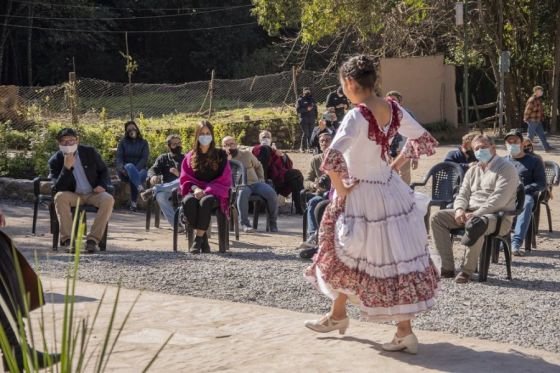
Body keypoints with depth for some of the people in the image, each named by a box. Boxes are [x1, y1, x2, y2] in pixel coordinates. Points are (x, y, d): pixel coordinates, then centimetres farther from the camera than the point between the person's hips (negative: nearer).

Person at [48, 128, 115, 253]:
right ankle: (67, 240, -32)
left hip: (93, 193, 1)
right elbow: (58, 188, -15)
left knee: (108, 199, -31)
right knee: (60, 196, -34)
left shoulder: (89, 152, 1)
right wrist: (67, 167, -26)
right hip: (73, 196, -1)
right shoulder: (55, 161, -5)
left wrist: (102, 185, -7)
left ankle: (93, 239, -30)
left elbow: (103, 170, 13)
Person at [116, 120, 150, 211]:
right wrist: (122, 169, -19)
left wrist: (136, 169, -19)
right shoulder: (123, 142, 14)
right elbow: (119, 157, 2)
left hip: (138, 170, 0)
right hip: (125, 171, 0)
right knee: (130, 166, -36)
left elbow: (144, 159, -2)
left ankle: (133, 202, -40)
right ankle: (140, 187, -64)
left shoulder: (143, 143, 12)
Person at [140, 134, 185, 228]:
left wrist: (179, 174, -16)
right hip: (167, 190, 1)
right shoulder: (163, 158, 21)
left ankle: (152, 191, -30)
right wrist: (152, 176, -21)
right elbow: (153, 169, 4)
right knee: (160, 196, -36)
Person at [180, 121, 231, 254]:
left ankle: (198, 239, -32)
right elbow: (185, 178, 11)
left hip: (215, 193, -2)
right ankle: (204, 237, -24)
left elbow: (224, 179, 2)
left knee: (205, 201, -40)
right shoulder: (190, 156, 15)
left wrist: (207, 191, -13)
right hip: (195, 191, 2)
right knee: (188, 201, -36)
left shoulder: (220, 155, 9)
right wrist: (195, 188, -12)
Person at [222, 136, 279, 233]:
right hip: (240, 186, -3)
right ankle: (245, 223, -35)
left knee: (271, 193, -25)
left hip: (255, 183, 3)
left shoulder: (247, 154, 14)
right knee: (242, 193, -41)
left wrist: (261, 180, 13)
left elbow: (258, 166, 25)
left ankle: (272, 221, -9)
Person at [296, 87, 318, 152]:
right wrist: (306, 109, -16)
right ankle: (302, 147, -5)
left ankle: (309, 147, 6)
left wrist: (316, 117, 14)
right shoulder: (300, 100, 3)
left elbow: (315, 109, 23)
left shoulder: (312, 99, 18)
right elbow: (298, 109, -8)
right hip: (304, 119, -5)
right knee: (305, 133, -10)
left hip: (312, 119, 5)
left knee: (311, 134, 1)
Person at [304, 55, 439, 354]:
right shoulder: (393, 109, 1)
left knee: (348, 256, 11)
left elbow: (332, 158, -32)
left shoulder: (357, 116, -21)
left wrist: (340, 188, -16)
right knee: (397, 257, 11)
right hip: (389, 189, 7)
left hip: (361, 195, -7)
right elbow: (424, 140, 13)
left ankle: (338, 315, 22)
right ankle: (405, 331, 17)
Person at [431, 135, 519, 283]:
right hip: (470, 213, 8)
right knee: (436, 217, -10)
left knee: (475, 224, -41)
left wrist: (475, 214, -23)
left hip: (497, 216, -7)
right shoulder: (473, 171, 21)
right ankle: (447, 267, -14)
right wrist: (459, 209, -9)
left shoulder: (505, 168, -4)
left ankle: (467, 270, -26)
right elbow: (462, 194, 16)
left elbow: (499, 199, -16)